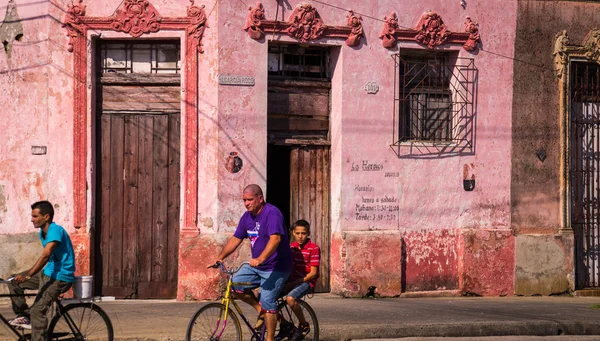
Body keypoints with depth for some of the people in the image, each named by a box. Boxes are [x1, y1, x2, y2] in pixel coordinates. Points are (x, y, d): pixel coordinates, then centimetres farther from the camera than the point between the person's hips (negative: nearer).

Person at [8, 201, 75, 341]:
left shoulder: (55, 230, -21)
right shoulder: (43, 232, 9)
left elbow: (45, 256, -32)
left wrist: (27, 275, -41)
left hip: (60, 277, -10)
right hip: (48, 272, 10)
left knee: (37, 311, -20)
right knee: (14, 283, 8)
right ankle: (24, 315, 14)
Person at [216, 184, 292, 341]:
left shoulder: (272, 213, -19)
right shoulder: (247, 216, 7)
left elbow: (275, 239, -32)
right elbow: (235, 239, 13)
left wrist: (260, 259, -44)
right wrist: (220, 257, 2)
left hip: (275, 267, -8)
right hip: (256, 265, 8)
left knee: (267, 302, -14)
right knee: (236, 284, -8)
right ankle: (260, 310, 10)